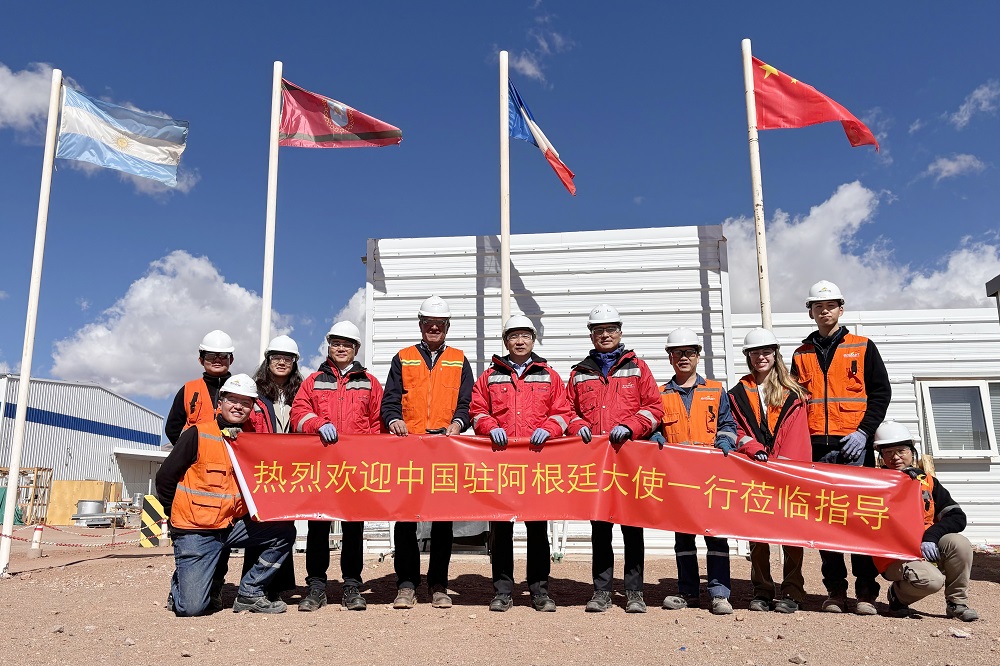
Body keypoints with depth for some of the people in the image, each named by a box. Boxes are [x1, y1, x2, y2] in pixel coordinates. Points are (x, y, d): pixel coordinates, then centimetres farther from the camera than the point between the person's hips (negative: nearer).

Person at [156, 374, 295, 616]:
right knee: (192, 607, -13)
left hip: (233, 526, 5)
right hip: (195, 531, -5)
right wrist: (177, 517, 4)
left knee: (283, 531, -9)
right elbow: (165, 477, -3)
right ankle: (181, 585, 24)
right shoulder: (197, 435, -8)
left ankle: (249, 592, 3)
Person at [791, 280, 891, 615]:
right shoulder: (802, 354, 15)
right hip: (817, 447, 2)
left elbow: (881, 392, 3)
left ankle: (866, 590, 6)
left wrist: (864, 432, -8)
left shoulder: (863, 347, 9)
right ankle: (835, 589, 10)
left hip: (854, 445, -2)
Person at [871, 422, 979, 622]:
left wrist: (930, 537, -18)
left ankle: (957, 603, -2)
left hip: (929, 549, 4)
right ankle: (898, 596, 4)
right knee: (932, 579, -29)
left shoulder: (928, 481, 7)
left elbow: (957, 517, -2)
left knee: (959, 543, -23)